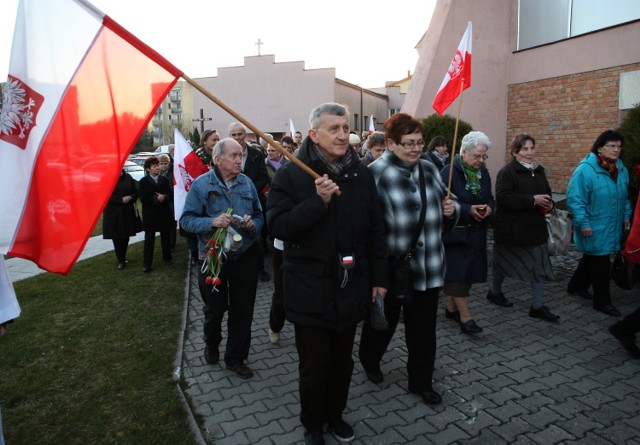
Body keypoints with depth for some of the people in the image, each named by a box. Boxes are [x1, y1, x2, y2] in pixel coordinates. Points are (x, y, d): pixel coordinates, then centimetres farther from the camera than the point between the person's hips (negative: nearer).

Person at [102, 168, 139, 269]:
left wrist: (130, 198, -12)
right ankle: (121, 261, 7)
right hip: (113, 213, -3)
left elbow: (136, 191, 9)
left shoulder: (128, 177, 6)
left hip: (128, 212, 3)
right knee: (116, 238, -2)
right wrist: (121, 199, -18)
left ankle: (123, 257, 26)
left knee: (125, 236, 9)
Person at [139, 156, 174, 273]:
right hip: (150, 214, -3)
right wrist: (156, 199, -23)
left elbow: (171, 194, 0)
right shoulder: (143, 182, -4)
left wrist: (164, 197, -21)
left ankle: (167, 258, 29)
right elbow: (143, 198, -12)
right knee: (149, 239, 0)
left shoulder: (165, 180, 4)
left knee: (165, 237, 13)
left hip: (164, 213, 3)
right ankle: (147, 264, 6)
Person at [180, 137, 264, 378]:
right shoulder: (201, 184, -7)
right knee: (214, 308, 16)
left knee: (242, 311, 9)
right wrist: (211, 222, -26)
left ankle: (236, 358, 27)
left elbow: (259, 215, 7)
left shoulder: (247, 183, 2)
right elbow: (186, 219, -10)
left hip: (245, 257, 2)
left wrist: (253, 225, -14)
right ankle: (211, 344, 47)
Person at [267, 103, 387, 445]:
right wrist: (318, 201, -27)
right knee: (314, 365, 9)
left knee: (342, 360, 18)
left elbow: (375, 230, 7)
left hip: (351, 286, 4)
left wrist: (378, 278, 8)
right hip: (311, 289, -3)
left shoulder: (360, 174, 3)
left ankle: (335, 413, 42)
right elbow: (278, 227, -16)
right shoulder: (291, 175, -9)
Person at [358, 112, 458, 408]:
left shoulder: (429, 170, 5)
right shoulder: (375, 173, -16)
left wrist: (451, 210, -5)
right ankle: (369, 359, 47)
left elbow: (443, 210, 17)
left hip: (428, 267, 5)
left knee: (423, 326, 15)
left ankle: (421, 381, 35)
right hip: (389, 266, -5)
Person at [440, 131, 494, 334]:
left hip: (476, 231, 7)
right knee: (459, 271, -6)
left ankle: (451, 307, 27)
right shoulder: (449, 172, -14)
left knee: (469, 270, 12)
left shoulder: (483, 173, 9)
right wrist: (468, 210, -24)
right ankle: (465, 317, -1)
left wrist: (489, 207, -6)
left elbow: (490, 198, 17)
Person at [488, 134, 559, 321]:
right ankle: (494, 291, 33)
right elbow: (503, 197, -25)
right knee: (505, 262, 9)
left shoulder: (538, 170, 11)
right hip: (511, 228, -6)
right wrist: (533, 200, -27)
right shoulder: (507, 172, -13)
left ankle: (538, 306, 13)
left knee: (539, 265, 4)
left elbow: (546, 192, 23)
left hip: (535, 227, 7)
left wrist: (548, 203, -1)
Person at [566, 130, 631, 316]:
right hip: (594, 229, -8)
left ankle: (577, 286, 38)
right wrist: (583, 223, -20)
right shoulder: (585, 169, -19)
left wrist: (626, 216, 15)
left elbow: (624, 196, 20)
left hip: (612, 227, 8)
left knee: (592, 258, 20)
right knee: (600, 263, 0)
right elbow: (574, 199, -20)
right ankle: (602, 301, 13)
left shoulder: (620, 168, 7)